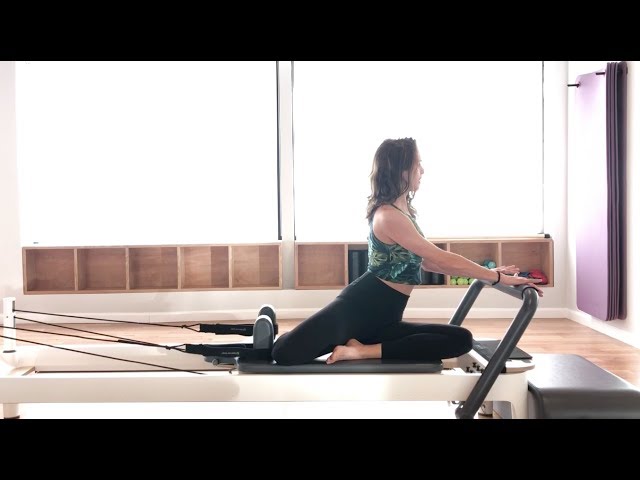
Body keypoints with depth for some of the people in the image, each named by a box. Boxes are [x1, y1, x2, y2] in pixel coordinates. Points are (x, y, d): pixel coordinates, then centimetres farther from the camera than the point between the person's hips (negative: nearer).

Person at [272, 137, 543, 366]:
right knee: (286, 353, -32)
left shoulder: (403, 212, 13)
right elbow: (442, 259, -18)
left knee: (463, 340, -9)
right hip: (358, 306, -10)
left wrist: (488, 272, 17)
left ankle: (363, 350, -8)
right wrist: (498, 277, -12)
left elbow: (428, 262, 19)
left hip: (383, 319, 10)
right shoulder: (388, 215, -17)